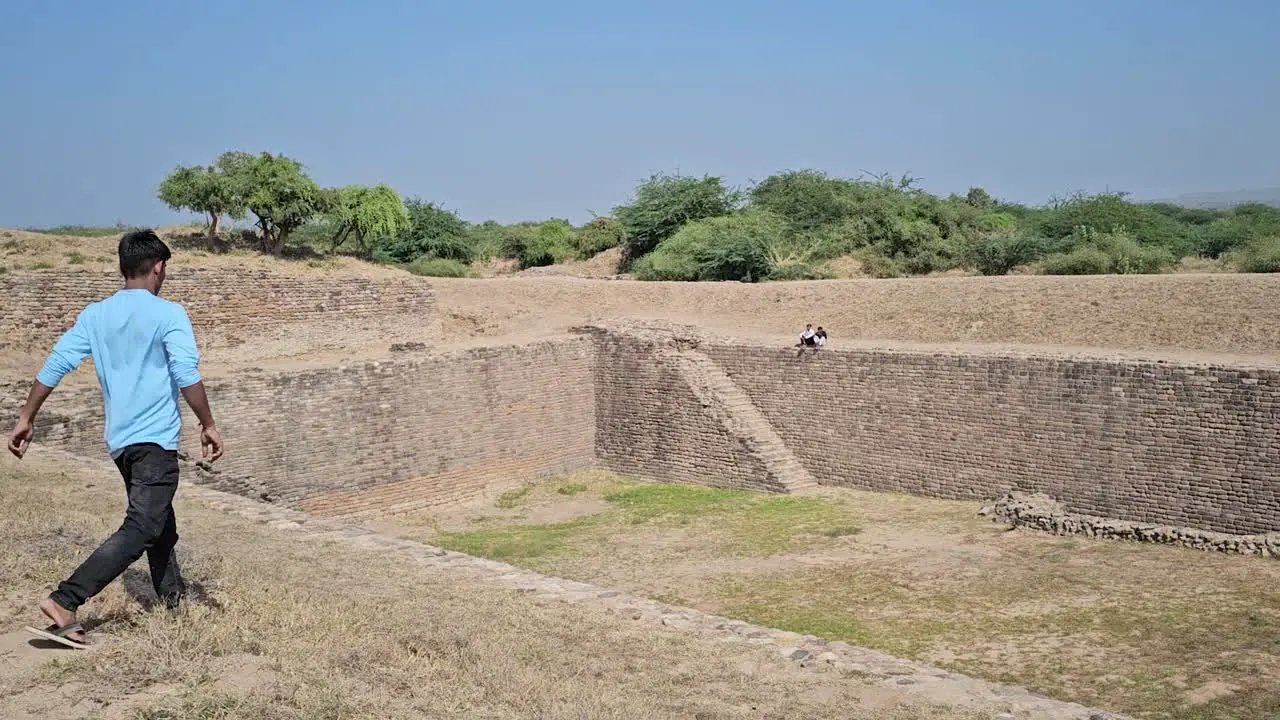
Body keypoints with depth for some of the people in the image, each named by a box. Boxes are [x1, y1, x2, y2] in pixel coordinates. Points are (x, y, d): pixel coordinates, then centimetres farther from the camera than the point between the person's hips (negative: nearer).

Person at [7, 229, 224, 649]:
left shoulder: (94, 315, 8)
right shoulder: (168, 314, -9)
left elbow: (53, 367, 5)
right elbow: (187, 376, -18)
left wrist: (26, 419, 11)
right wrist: (208, 426, -10)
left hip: (119, 440, 7)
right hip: (156, 440, -7)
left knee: (159, 521, 22)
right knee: (140, 530, -10)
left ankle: (174, 597, 33)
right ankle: (64, 602, -21)